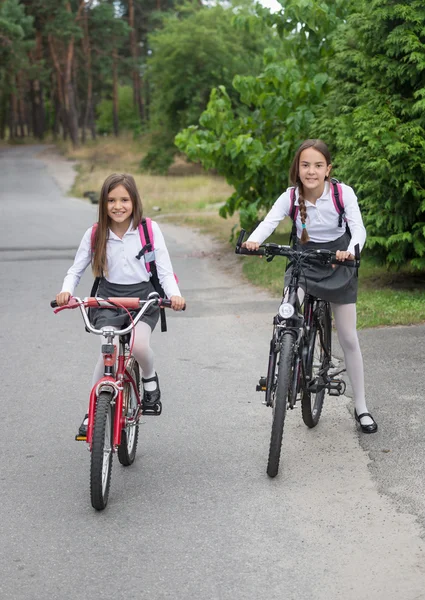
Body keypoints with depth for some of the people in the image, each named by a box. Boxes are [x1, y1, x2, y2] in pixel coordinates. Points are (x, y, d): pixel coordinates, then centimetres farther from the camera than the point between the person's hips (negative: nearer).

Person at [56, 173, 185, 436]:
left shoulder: (149, 230, -5)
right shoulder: (95, 234, -1)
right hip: (108, 299, 1)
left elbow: (165, 271, -5)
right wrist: (66, 291, -16)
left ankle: (150, 376, 8)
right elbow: (76, 270, 6)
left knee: (139, 345, -28)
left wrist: (174, 295, -26)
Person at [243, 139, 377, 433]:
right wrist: (253, 241, -50)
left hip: (338, 264, -1)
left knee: (348, 338, 2)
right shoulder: (291, 197, -14)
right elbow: (269, 222, -27)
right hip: (304, 261, 1)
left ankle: (361, 407, 14)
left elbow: (358, 228, -25)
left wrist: (351, 251, -48)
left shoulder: (343, 193, -18)